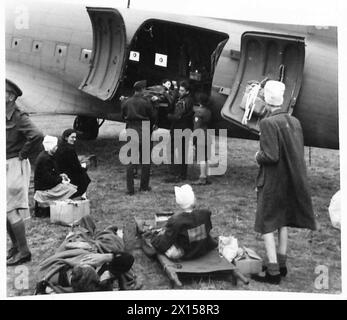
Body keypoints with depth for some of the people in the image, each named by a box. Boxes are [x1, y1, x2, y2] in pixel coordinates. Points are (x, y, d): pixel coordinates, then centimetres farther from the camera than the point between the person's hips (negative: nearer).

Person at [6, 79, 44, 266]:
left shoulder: (19, 118, -17)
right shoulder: (5, 116, 6)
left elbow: (37, 136, -32)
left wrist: (23, 154, -17)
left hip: (15, 166, -8)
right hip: (5, 166, 8)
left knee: (10, 210, -6)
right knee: (7, 210, 13)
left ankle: (24, 252, 5)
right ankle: (15, 246, 27)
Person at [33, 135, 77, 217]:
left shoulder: (47, 156, 11)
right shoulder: (44, 158, -22)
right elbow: (48, 179, -24)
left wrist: (60, 175, 5)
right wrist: (61, 179, -12)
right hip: (44, 189, -10)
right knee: (71, 190, -12)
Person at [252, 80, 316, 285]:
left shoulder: (268, 123, -19)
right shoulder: (295, 122, 2)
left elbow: (271, 156, -24)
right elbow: (299, 153, 7)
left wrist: (259, 157, -4)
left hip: (272, 182, -7)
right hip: (291, 181, 7)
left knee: (267, 225, 3)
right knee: (283, 222, 18)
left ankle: (273, 272, 6)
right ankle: (281, 265, 29)